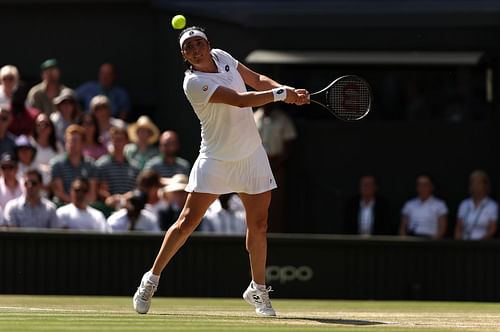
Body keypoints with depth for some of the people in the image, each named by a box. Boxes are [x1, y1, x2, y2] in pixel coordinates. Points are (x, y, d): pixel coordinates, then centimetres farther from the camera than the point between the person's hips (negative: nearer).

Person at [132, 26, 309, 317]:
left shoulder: (221, 57, 1)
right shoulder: (194, 83, -20)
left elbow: (258, 80, 10)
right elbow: (241, 100, -25)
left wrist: (289, 91, -6)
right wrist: (281, 94, -21)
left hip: (252, 156, 6)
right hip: (216, 159, -6)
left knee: (259, 224, 6)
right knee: (188, 222, -7)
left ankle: (258, 290, 20)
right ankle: (152, 279, 6)